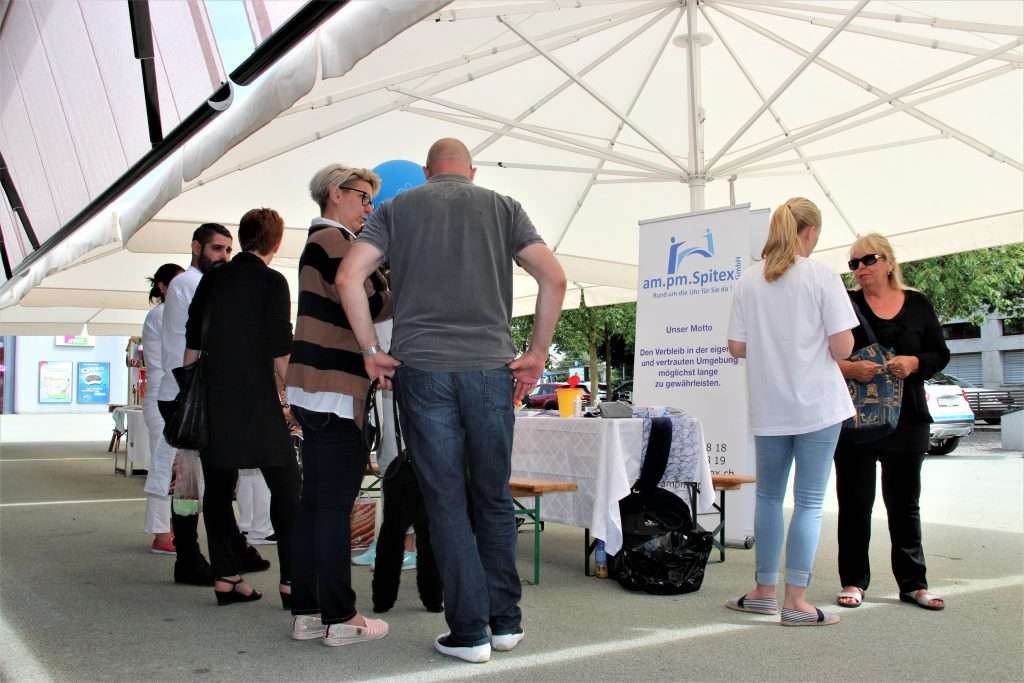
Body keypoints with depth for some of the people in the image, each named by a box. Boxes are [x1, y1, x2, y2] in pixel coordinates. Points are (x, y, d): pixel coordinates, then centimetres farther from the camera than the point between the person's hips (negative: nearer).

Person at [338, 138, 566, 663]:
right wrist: (537, 354, 4)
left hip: (421, 368, -1)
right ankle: (505, 621, 19)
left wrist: (372, 352, 2)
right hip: (491, 368, 1)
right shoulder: (502, 207, 11)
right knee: (494, 500, 13)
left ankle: (469, 631, 8)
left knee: (446, 503, 5)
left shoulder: (397, 209, 11)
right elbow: (553, 278, 0)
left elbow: (349, 276, -2)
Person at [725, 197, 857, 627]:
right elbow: (841, 348, -10)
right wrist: (822, 339, 10)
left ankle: (764, 591, 22)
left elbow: (736, 347, 3)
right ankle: (796, 601, 5)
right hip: (817, 405, -3)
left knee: (768, 496, 15)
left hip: (768, 408, 4)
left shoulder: (748, 281, 3)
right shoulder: (822, 277, -7)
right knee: (809, 501, 2)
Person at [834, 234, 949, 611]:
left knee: (905, 501, 10)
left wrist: (914, 363, -13)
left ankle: (913, 583, 18)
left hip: (907, 419, 2)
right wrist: (850, 368, -21)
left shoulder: (918, 304, 7)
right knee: (855, 501, 4)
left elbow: (940, 353, 7)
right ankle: (853, 581, 14)